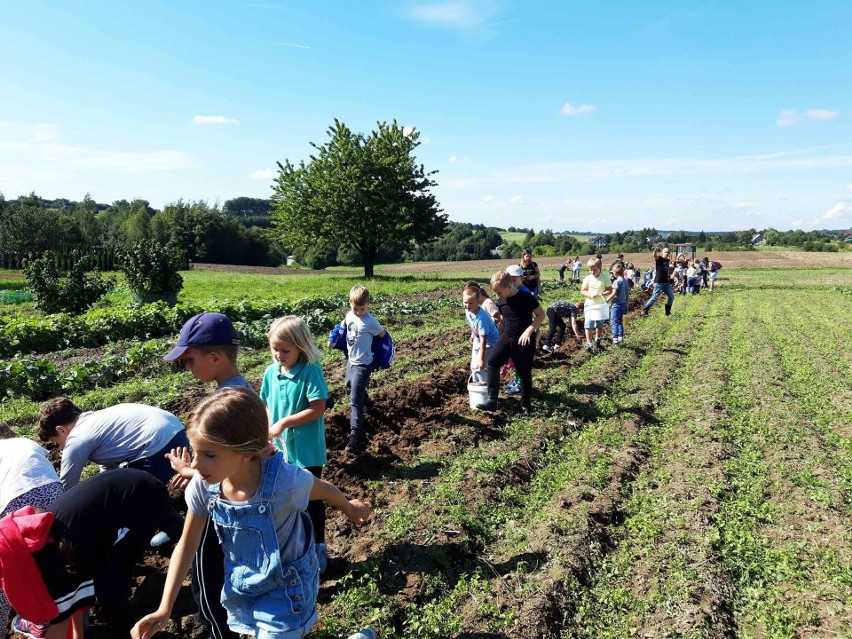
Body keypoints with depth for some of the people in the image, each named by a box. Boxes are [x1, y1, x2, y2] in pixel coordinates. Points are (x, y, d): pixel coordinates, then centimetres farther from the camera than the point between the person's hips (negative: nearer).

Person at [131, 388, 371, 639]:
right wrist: (164, 609, -10)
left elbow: (323, 490, -13)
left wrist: (350, 509, 7)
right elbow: (187, 545, -6)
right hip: (242, 589, 5)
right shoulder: (202, 486, -23)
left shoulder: (284, 481, -36)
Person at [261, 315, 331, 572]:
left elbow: (318, 409, -22)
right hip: (281, 448, 5)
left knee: (312, 499, 10)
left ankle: (319, 547, 29)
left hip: (307, 450, -5)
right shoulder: (271, 372, -2)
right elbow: (267, 405, 6)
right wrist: (269, 429, -9)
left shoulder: (311, 372, -18)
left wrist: (284, 423, -23)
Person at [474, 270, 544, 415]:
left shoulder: (526, 297, -14)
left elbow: (541, 315, -9)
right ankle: (492, 400, -13)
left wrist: (529, 331, -20)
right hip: (507, 338, 5)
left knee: (524, 374, 5)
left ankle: (526, 405, 26)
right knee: (492, 362, -16)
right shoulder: (501, 301, 2)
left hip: (524, 342, -4)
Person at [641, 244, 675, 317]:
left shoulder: (667, 260, 12)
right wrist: (656, 249, -49)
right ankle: (644, 310, 2)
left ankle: (668, 311, 21)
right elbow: (654, 255, -31)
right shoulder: (659, 259, -7)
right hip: (658, 282, -7)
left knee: (671, 297, 7)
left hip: (666, 282, 7)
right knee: (654, 298, -8)